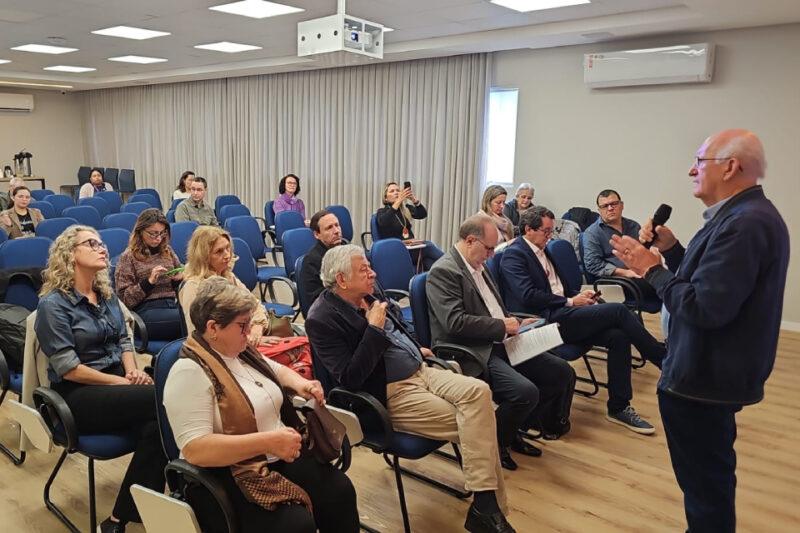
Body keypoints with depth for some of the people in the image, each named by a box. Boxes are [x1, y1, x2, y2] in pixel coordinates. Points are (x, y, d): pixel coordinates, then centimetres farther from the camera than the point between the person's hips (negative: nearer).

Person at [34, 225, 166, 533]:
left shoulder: (106, 294, 12)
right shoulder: (53, 304, -9)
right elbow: (68, 369, -15)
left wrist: (132, 372, -3)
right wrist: (123, 382, -15)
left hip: (116, 382, 6)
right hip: (77, 395, -6)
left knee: (155, 424, -26)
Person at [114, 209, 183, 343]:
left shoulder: (167, 251, 17)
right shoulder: (128, 257, 5)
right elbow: (124, 299, 1)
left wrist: (179, 278, 4)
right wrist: (149, 281, -13)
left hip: (173, 306, 5)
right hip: (146, 311, -5)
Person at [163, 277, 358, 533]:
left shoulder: (242, 351, 7)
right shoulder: (189, 373, -18)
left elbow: (277, 370, 27)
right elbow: (195, 449, -26)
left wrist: (299, 382, 4)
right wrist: (267, 441, -29)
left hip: (282, 458, 7)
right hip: (229, 478, -7)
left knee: (340, 490, -15)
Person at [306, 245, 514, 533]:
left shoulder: (367, 295, 10)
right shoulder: (322, 319, -14)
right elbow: (350, 379, -21)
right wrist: (373, 330, -22)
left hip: (419, 371, 8)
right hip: (390, 394, -7)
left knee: (478, 390, -17)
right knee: (468, 422, -20)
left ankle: (487, 503, -16)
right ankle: (486, 507, -6)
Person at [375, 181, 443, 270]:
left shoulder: (406, 208, 16)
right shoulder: (382, 212, 4)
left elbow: (423, 215, -2)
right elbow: (383, 222, -22)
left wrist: (414, 199, -20)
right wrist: (398, 201, -30)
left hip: (411, 247, 5)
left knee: (430, 263, -29)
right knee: (428, 246, -29)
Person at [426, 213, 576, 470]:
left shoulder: (478, 265, 16)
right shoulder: (443, 271, -13)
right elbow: (455, 322, -23)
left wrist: (517, 323, 9)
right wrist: (502, 326, -16)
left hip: (498, 345, 10)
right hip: (472, 353, -9)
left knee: (563, 372, 1)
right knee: (526, 391, -28)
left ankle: (517, 429, 16)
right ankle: (494, 443, 1)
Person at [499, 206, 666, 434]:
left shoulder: (542, 251, 21)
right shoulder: (514, 254, -6)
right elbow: (529, 296, -17)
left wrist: (579, 296, 5)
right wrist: (570, 302, -12)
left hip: (560, 314, 8)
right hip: (546, 320, -8)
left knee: (618, 336, -12)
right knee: (618, 311, -17)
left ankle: (619, 407, -3)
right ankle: (665, 360, -1)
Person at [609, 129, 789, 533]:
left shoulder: (744, 224, -25)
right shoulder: (745, 215, 10)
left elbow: (704, 308, -30)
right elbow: (706, 283, 12)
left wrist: (651, 268, -19)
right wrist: (670, 249, 1)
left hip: (703, 379, -11)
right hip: (715, 372, 11)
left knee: (704, 482, 5)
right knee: (710, 476, 26)